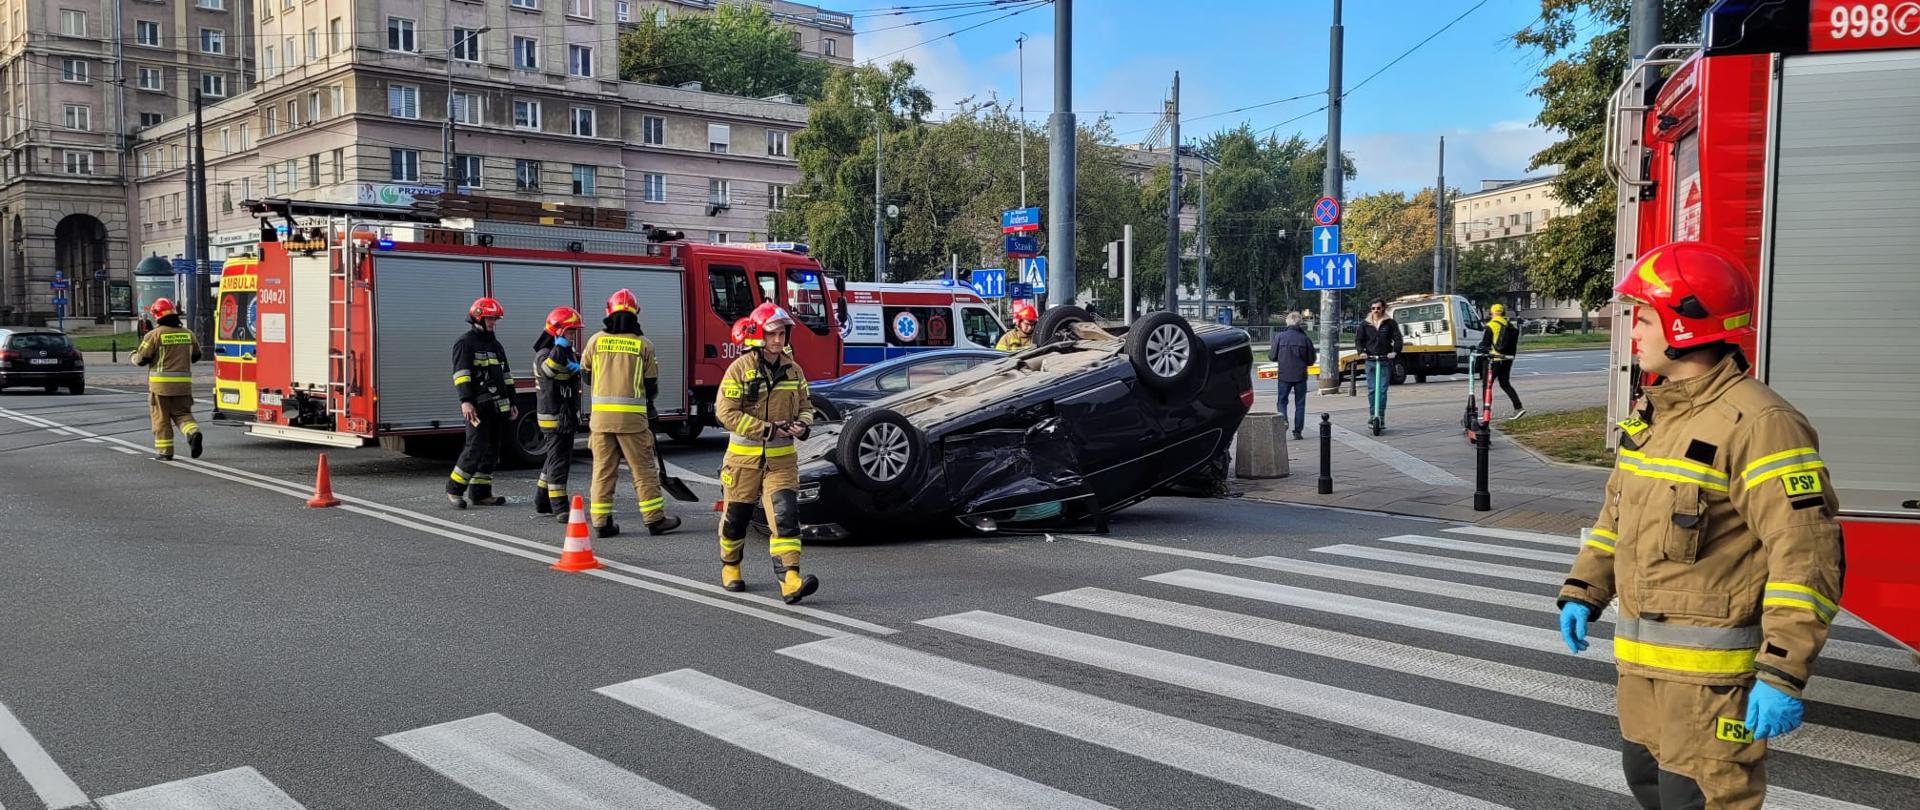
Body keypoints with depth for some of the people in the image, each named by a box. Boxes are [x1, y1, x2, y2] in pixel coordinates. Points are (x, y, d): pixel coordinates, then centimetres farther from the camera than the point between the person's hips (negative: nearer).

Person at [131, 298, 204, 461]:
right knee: (182, 413, 12)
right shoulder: (187, 334, 7)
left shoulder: (154, 334, -9)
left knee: (161, 417, 6)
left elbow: (142, 359, -7)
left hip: (161, 383, -4)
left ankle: (164, 451, 8)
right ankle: (193, 433, -17)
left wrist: (134, 356, 14)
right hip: (183, 382, 4)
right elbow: (196, 356, 18)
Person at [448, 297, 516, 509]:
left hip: (497, 407, 8)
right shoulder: (465, 343, -4)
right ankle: (454, 489, -1)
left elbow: (505, 375, 23)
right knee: (476, 448, -13)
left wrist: (511, 402, 20)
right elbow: (461, 373, -14)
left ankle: (480, 493, 12)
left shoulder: (495, 345, 20)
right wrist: (465, 401, -25)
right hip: (478, 407, -8)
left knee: (491, 451, 6)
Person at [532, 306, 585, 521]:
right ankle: (560, 508, -6)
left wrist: (578, 368, -9)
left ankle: (542, 502, 26)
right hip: (553, 418, -9)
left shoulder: (567, 353, 15)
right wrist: (559, 347, -32)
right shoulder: (544, 354, -13)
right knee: (558, 461, -8)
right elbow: (548, 368, -35)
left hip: (568, 417, 9)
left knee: (556, 459, 16)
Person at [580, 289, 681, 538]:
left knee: (603, 469, 9)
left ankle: (601, 522, 10)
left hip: (601, 413, 2)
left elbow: (585, 375, 15)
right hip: (632, 416, -2)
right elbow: (652, 385, 4)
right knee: (643, 469, 4)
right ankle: (655, 519, 7)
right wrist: (645, 398, 26)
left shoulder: (596, 340, 4)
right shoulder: (643, 344, 0)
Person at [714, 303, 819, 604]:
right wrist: (767, 429, -19)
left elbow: (805, 406, 14)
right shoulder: (740, 368, -9)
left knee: (785, 516, -12)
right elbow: (726, 411, -15)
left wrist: (803, 426, -10)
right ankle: (730, 567, 38)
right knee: (736, 516, 12)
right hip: (744, 457, -2)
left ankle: (789, 579, -19)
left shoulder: (793, 370, 5)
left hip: (781, 458, 2)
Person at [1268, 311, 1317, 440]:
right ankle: (1297, 431, 10)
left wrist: (1269, 351, 16)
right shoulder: (1305, 339, -5)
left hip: (1284, 376, -1)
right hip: (1301, 376, 1)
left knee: (1282, 402, 10)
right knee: (1300, 404, 10)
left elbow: (1272, 357, -5)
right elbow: (1311, 360, 2)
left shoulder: (1280, 336, -8)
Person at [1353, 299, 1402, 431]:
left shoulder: (1390, 323, 5)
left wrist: (1394, 351, -13)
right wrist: (1361, 351, -8)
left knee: (1382, 390, -4)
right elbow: (1358, 339, 10)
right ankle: (1372, 416, 8)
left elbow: (1397, 338, 3)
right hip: (1370, 360, 1)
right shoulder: (1365, 324, 9)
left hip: (1385, 361, -1)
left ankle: (1381, 417, -1)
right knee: (1371, 390, 1)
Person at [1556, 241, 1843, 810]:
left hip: (1712, 669, -9)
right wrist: (1583, 591, 15)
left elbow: (1807, 555, -23)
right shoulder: (1652, 412, 10)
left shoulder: (1757, 423, -19)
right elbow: (1618, 512, 20)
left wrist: (1784, 674, -25)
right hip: (1641, 656, 9)